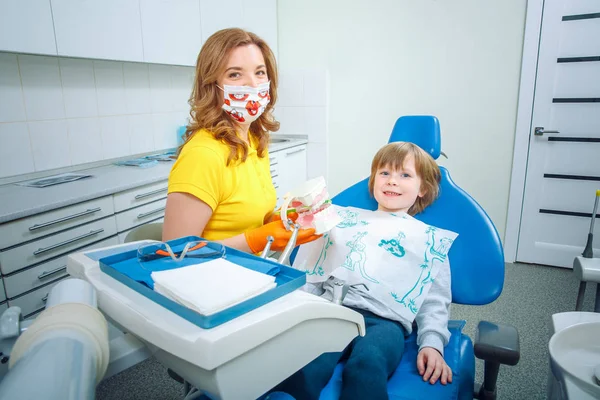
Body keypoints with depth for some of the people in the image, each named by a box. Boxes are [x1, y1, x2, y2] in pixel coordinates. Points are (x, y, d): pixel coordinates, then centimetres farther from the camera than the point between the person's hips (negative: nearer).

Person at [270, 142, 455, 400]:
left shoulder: (429, 238, 20)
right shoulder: (346, 219, 24)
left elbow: (434, 300, 14)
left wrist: (432, 342, -3)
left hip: (385, 319, -1)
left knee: (367, 363, -36)